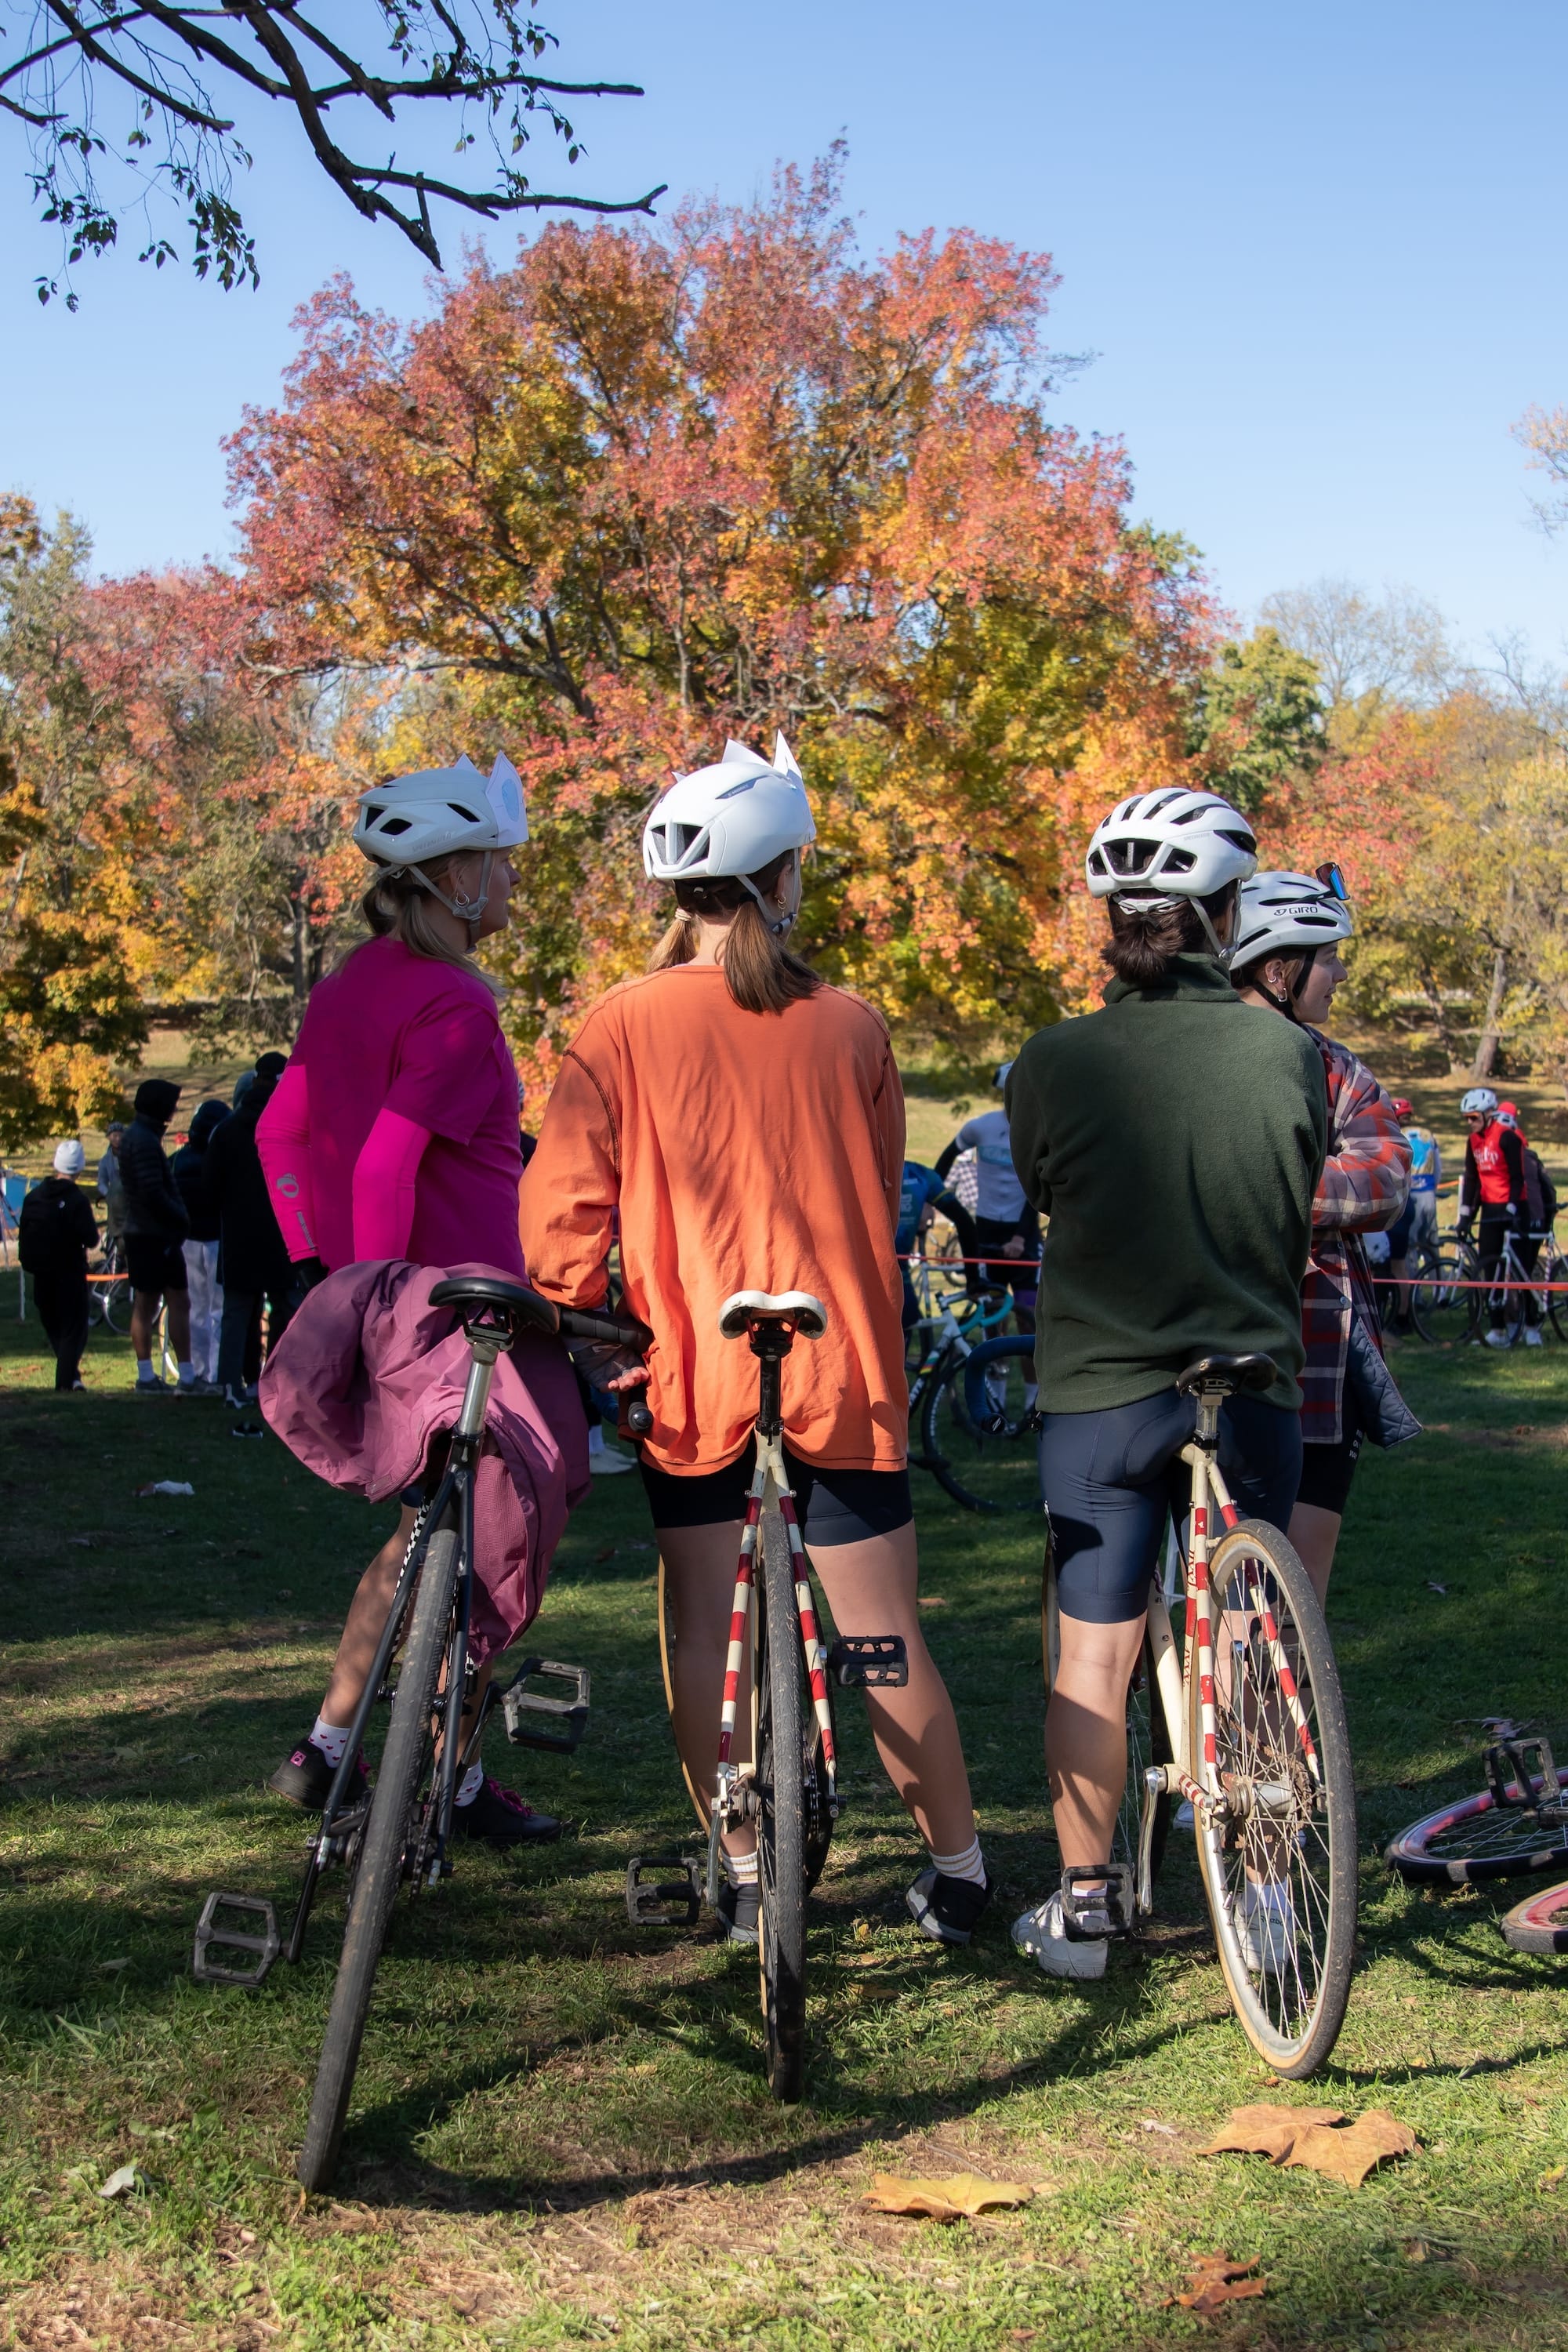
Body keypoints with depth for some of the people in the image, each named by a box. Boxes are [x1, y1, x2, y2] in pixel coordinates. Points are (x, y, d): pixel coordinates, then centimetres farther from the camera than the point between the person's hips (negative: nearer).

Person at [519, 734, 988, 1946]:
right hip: (840, 1368, 1)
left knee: (705, 1630, 12)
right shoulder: (851, 1027, -2)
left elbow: (560, 1205, -7)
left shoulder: (623, 1025, -6)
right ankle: (958, 1870, 18)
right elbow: (883, 1201, 9)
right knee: (885, 1638, 8)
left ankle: (744, 1873, 18)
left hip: (688, 1368, 0)